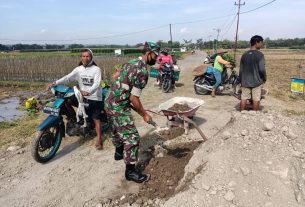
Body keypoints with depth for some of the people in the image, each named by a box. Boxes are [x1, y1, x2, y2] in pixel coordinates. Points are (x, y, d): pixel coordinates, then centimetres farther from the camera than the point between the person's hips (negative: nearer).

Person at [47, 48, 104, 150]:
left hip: (95, 98, -5)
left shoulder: (96, 69, -11)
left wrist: (89, 91, -43)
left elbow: (96, 83, -24)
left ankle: (99, 140, 5)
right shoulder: (78, 69, 3)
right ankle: (74, 117, 11)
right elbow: (68, 78, -8)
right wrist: (55, 83, -24)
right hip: (82, 96, 5)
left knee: (96, 119, -4)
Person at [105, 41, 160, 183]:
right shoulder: (142, 70, -19)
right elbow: (134, 98, -20)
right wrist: (144, 115, -6)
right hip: (118, 107, -10)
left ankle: (119, 153, 52)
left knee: (117, 130, 28)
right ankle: (130, 171, 9)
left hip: (110, 102, 10)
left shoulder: (132, 63, 11)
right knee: (132, 137, -3)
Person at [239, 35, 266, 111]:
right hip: (256, 81, -4)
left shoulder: (244, 55, 6)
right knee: (256, 99, 5)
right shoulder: (259, 54, -10)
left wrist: (241, 81, 16)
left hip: (245, 81, 5)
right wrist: (264, 78, 2)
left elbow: (241, 70, 7)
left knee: (244, 98, 8)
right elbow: (262, 69, -15)